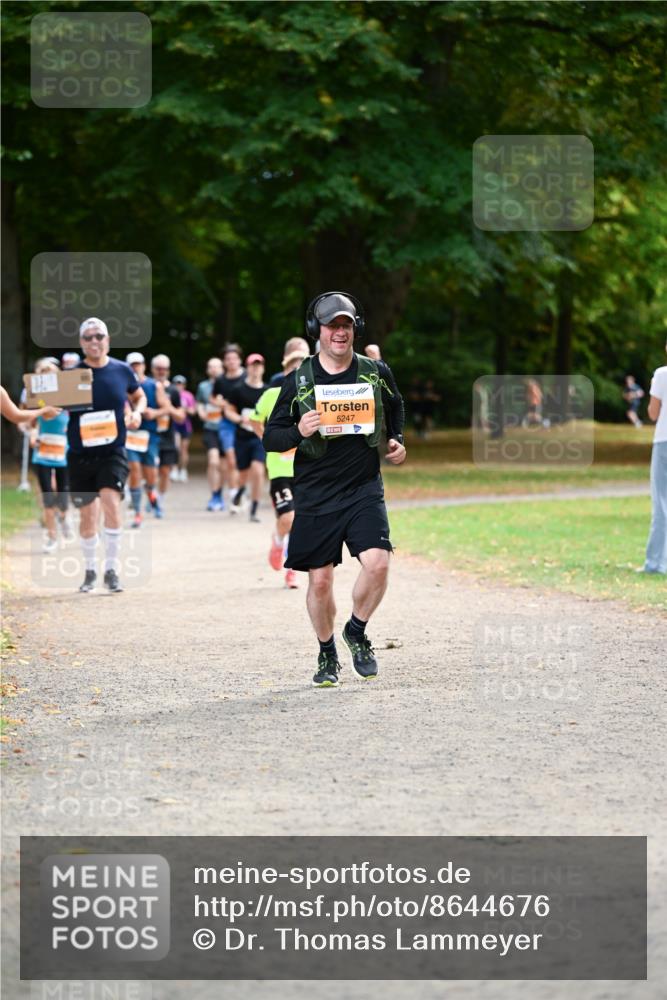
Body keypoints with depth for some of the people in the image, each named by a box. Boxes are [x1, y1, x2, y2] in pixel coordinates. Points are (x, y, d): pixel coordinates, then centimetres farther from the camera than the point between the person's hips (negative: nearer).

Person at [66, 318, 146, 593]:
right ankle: (90, 570, 29)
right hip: (80, 454, 1)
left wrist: (137, 412, -3)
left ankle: (111, 569, -11)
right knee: (87, 514, 9)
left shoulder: (122, 371, 0)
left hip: (113, 451, -1)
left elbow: (139, 396, 18)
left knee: (111, 503, -21)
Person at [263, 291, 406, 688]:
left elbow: (395, 408, 27)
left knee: (377, 563, -19)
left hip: (364, 489, 1)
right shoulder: (299, 381, -1)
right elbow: (271, 438, 1)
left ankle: (357, 632, 7)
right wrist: (299, 432, -18)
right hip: (315, 495, 0)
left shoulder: (377, 373, 4)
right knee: (320, 581, 2)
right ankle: (327, 655, 24)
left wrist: (397, 442, 13)